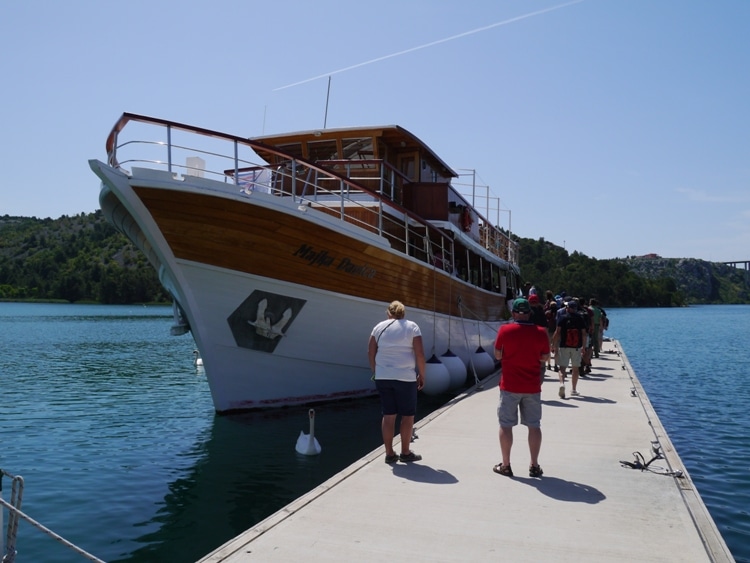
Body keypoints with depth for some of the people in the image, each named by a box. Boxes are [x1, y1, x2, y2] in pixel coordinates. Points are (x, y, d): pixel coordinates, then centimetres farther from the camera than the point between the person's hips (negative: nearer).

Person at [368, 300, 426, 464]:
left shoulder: (379, 327, 7)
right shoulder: (412, 326, -1)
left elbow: (370, 352, 6)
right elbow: (420, 354, -7)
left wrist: (375, 372, 16)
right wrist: (422, 375, 2)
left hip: (383, 377, 4)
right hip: (405, 377, -3)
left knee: (388, 415, 9)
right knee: (408, 416, 9)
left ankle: (389, 453, 13)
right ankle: (405, 453, 15)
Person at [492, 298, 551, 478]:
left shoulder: (505, 330, -9)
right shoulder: (540, 332, -5)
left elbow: (498, 355, -1)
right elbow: (545, 357, 4)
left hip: (510, 386, -1)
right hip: (532, 387, 2)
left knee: (506, 425, 8)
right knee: (534, 425, 11)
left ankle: (505, 465, 13)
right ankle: (534, 466, 15)